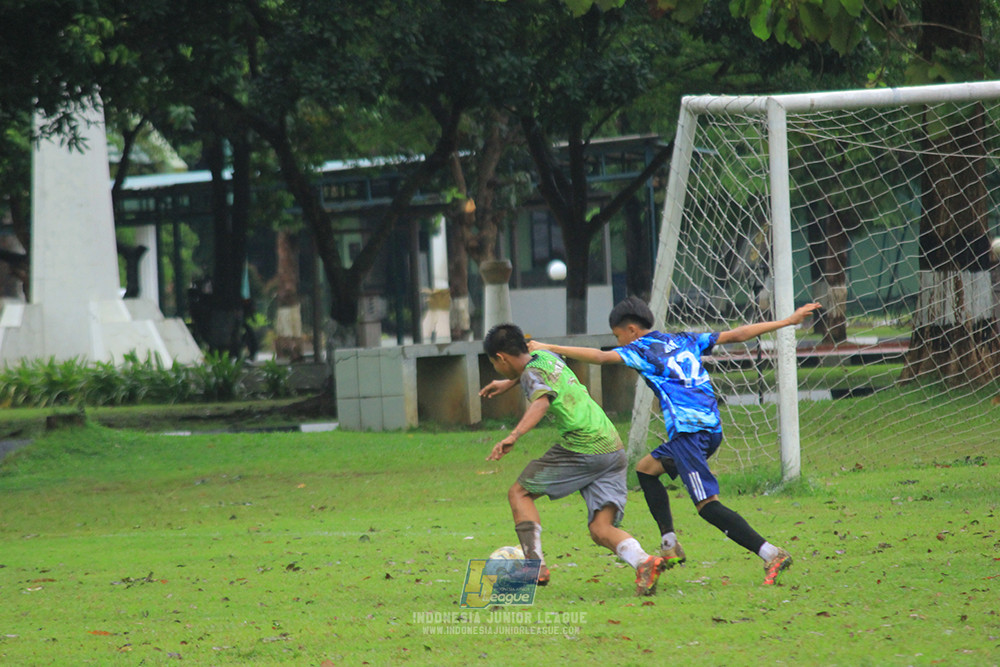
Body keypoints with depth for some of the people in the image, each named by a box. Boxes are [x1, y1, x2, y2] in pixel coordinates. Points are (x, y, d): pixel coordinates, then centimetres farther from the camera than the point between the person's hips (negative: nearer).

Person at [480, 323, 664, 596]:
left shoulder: (531, 375, -5)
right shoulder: (548, 357, 20)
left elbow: (542, 401, -28)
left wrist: (513, 435, -42)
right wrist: (509, 383, 59)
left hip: (583, 448, -8)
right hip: (614, 448, 8)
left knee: (519, 493, 9)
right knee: (601, 530, 0)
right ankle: (643, 562, -29)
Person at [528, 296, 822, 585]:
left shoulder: (642, 350, 3)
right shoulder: (684, 342, 22)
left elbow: (601, 356, -12)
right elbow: (737, 335, 22)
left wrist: (548, 348, -8)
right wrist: (787, 322, 28)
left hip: (689, 429, -9)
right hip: (712, 428, 9)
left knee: (707, 504, -13)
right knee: (646, 468, 25)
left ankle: (772, 555, -24)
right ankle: (670, 548, 21)